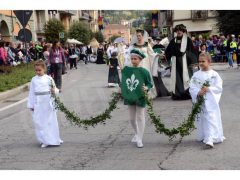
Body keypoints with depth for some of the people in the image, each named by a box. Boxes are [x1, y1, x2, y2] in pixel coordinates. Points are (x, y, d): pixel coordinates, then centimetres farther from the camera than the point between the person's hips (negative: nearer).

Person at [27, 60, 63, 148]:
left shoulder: (48, 79, -1)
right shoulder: (34, 80, 4)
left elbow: (54, 89, 6)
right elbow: (31, 93, 7)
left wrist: (54, 90, -18)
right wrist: (31, 105, 6)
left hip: (48, 103, -1)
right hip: (38, 104, 1)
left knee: (51, 121, 7)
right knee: (39, 122, 0)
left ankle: (55, 139, 22)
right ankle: (44, 140, 10)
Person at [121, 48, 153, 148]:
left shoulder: (144, 72, -12)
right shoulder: (126, 70, 0)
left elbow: (150, 84, -7)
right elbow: (123, 82, 14)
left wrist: (146, 88, -26)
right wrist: (121, 88, 1)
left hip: (140, 98, -4)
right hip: (129, 97, 4)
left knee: (140, 117, 3)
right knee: (132, 118, 15)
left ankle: (139, 139, 9)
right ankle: (136, 134, 39)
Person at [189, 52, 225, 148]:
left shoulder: (214, 74, 0)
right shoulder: (196, 75, 6)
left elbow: (219, 88, -4)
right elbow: (192, 88, -1)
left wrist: (209, 89, -18)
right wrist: (198, 92, -19)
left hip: (211, 102, -3)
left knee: (211, 119, -10)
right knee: (201, 119, 10)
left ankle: (210, 139, -16)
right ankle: (203, 136, 25)